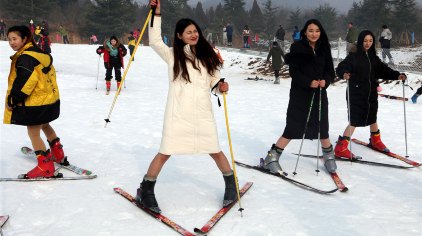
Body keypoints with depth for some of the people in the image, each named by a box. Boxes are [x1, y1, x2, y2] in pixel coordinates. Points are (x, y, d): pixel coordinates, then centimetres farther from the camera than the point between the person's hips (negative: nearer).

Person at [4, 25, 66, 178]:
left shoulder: (25, 58, -20)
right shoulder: (39, 53, 10)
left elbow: (23, 82, -27)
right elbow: (49, 72, 18)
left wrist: (12, 100, -17)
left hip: (36, 103, -10)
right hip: (50, 98, 10)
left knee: (33, 133, 0)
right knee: (45, 125, 29)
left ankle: (46, 166, 3)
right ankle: (58, 154, 42)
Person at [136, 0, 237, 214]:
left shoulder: (207, 56, 11)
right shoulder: (172, 54, 2)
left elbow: (213, 80, 12)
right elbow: (155, 41, -12)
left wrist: (220, 85, -10)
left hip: (202, 112, 3)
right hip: (178, 113, -2)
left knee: (215, 151, 9)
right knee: (165, 153, 0)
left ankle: (232, 185, 30)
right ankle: (145, 190, 15)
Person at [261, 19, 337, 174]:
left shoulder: (324, 49, 6)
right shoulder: (297, 47, -5)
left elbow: (330, 71, 6)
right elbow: (294, 71, -10)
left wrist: (325, 80, -15)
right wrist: (309, 82, -23)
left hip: (319, 94, 4)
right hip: (300, 94, -4)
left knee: (322, 127, 9)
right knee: (293, 128, -4)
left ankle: (329, 156, 33)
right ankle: (271, 158, 8)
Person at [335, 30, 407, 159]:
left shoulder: (373, 57, 8)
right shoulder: (353, 56, -10)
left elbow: (383, 70, 7)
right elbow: (341, 67, -21)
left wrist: (397, 75, -8)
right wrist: (344, 73, -43)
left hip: (371, 93, 6)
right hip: (356, 93, -6)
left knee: (372, 118, 20)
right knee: (355, 121, -9)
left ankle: (375, 141, 42)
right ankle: (341, 148, -3)